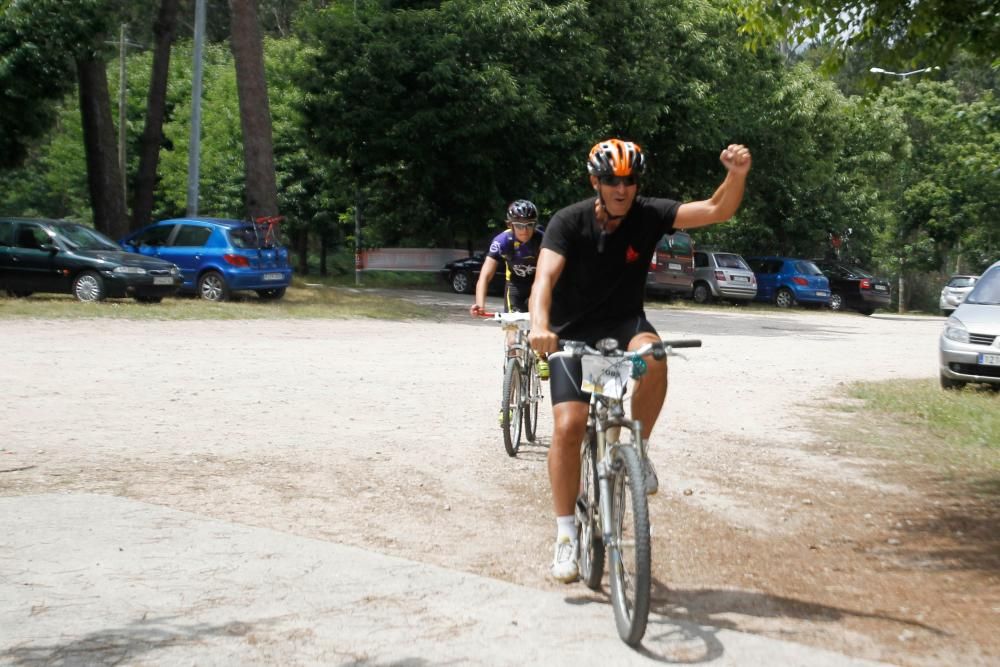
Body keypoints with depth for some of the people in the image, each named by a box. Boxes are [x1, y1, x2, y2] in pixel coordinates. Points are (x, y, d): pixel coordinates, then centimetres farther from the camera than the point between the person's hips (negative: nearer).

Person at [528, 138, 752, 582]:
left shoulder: (648, 215, -12)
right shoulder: (568, 223, -17)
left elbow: (717, 211, -19)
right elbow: (545, 278, -31)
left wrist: (737, 175, -39)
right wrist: (539, 325, -51)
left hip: (624, 323, 1)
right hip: (573, 333, -1)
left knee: (652, 356, -35)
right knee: (568, 426, -15)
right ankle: (566, 535, 1)